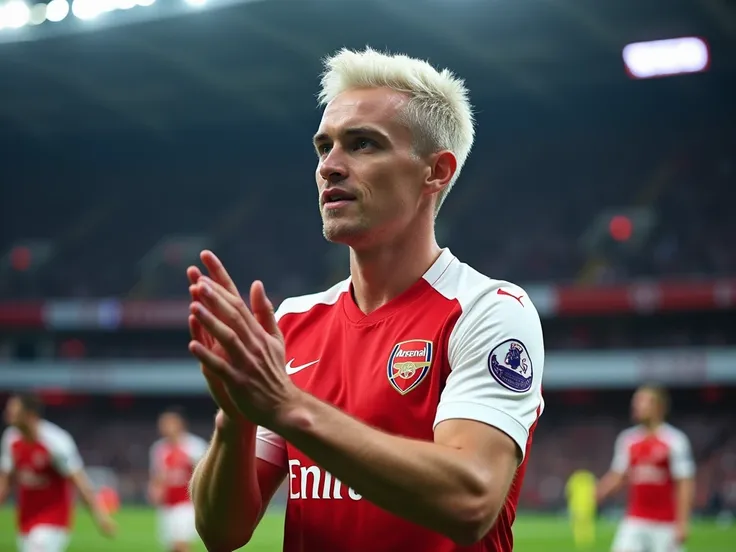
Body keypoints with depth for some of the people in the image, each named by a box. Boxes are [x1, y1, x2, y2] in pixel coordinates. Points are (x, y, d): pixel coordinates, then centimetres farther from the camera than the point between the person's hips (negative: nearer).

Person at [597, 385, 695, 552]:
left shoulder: (675, 441, -8)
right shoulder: (627, 439, 6)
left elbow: (685, 484, -9)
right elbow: (617, 477, 13)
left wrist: (683, 523, -14)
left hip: (665, 524, -4)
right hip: (635, 521, 4)